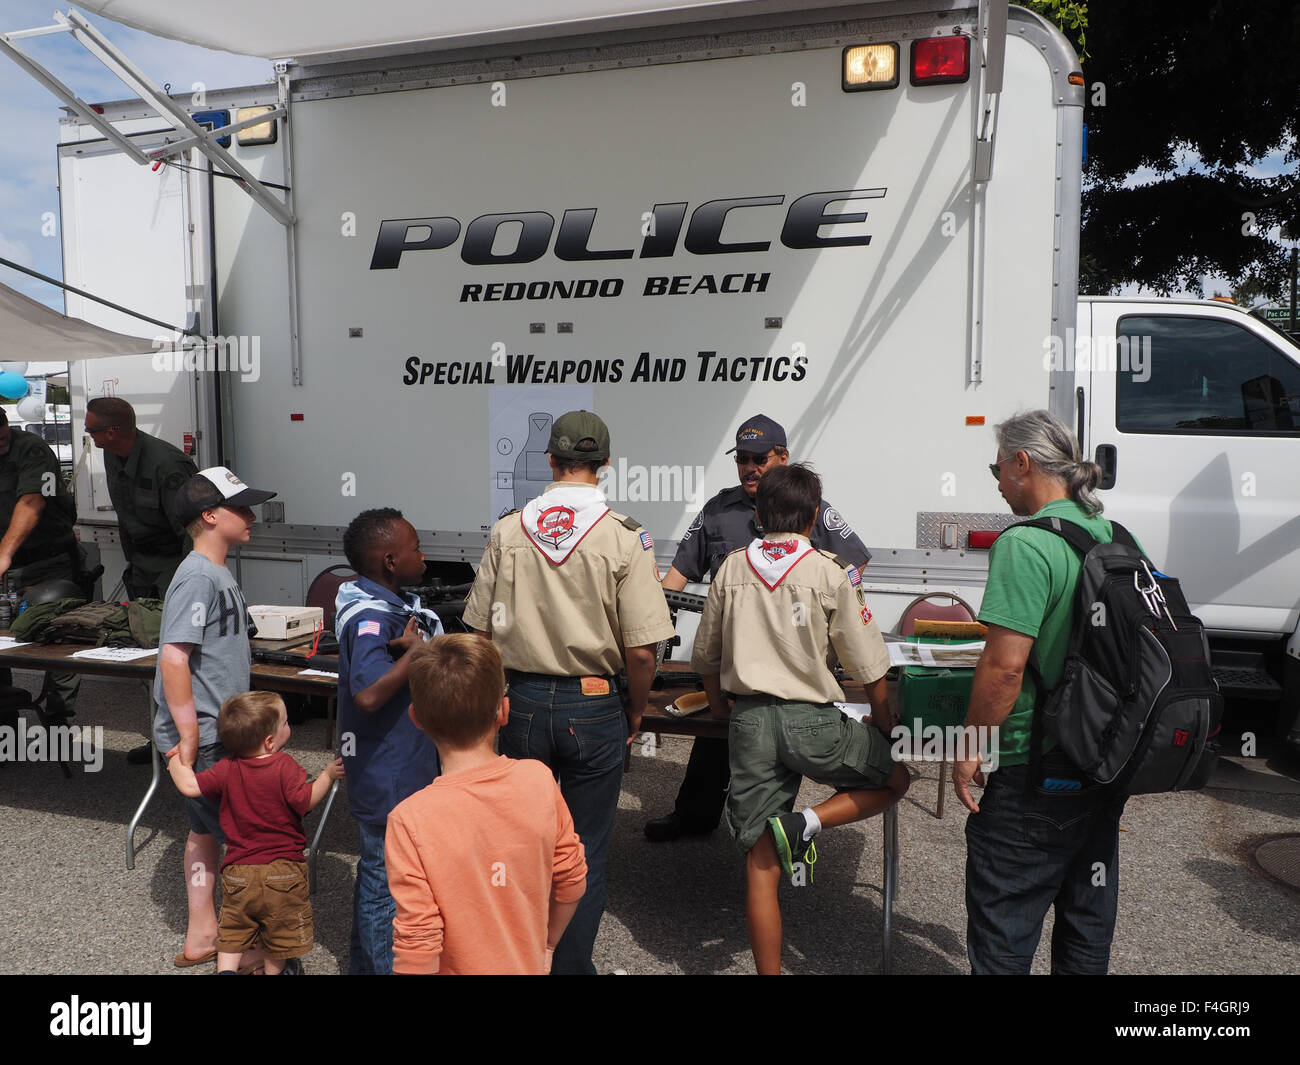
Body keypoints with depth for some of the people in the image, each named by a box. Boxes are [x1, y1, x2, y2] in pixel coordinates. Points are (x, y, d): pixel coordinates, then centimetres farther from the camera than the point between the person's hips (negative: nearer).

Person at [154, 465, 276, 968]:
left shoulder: (217, 574, 12)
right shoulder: (198, 577, -19)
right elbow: (173, 655, -26)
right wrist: (189, 736, -25)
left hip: (218, 731, 10)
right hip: (204, 739, -10)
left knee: (207, 830, 18)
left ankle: (201, 936, 31)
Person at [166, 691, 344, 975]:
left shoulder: (227, 770, -6)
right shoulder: (284, 766, -17)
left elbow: (189, 786, -5)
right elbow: (306, 802, -19)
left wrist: (177, 757, 13)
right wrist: (328, 775, -5)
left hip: (238, 871, 3)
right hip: (283, 871, -3)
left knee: (233, 929, 19)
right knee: (281, 930, 18)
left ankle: (225, 969, 6)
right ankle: (274, 970, 30)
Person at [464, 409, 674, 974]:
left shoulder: (508, 530, -2)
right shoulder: (624, 536, -11)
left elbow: (482, 633, 3)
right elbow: (641, 652, -14)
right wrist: (635, 713, 3)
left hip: (522, 702, 3)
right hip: (593, 706, -3)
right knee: (585, 854, 11)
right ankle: (572, 964, 23)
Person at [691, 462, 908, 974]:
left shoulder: (731, 568, 6)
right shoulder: (832, 571, -4)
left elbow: (705, 658, 15)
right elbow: (869, 665, -2)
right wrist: (885, 724, 13)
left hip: (749, 720, 4)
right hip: (811, 720, -4)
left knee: (761, 865, 10)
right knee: (895, 778, 21)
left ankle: (769, 970, 12)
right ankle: (807, 823, 0)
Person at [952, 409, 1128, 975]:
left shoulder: (1026, 544, -19)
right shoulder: (1117, 538, 7)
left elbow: (1004, 664, -23)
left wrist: (970, 747, -12)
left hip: (1036, 770, -8)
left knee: (1002, 922, 4)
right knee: (1089, 917, 21)